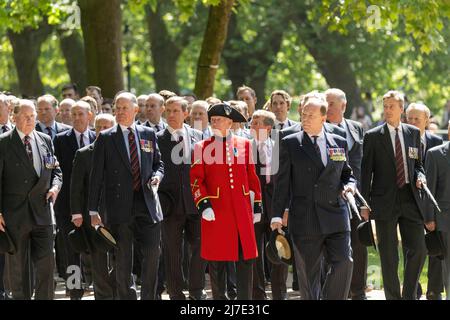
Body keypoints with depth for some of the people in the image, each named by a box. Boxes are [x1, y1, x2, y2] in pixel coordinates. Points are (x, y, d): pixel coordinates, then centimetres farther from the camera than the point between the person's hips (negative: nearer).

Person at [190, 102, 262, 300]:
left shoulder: (244, 144, 8)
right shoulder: (202, 148, 2)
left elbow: (252, 176, 12)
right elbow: (196, 180, -2)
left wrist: (257, 204, 10)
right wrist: (204, 205, -15)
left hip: (242, 210, 2)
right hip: (216, 211, -2)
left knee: (246, 258, 0)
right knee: (216, 261, 2)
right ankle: (219, 297, 12)